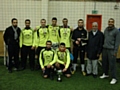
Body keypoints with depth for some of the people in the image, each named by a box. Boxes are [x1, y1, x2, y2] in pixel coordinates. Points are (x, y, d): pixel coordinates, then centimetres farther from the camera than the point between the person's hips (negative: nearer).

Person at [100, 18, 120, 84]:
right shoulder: (106, 30, 12)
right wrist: (102, 47, 10)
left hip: (111, 50, -5)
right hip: (104, 49, 6)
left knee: (112, 64, -4)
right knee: (104, 62, 12)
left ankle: (114, 78, 5)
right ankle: (105, 74, 30)